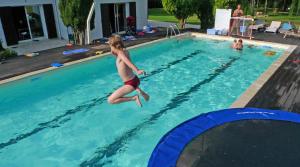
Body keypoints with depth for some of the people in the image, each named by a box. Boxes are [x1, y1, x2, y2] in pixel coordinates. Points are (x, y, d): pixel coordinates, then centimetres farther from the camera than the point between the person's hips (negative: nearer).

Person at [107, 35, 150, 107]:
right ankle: (140, 91, 26)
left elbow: (128, 61, -42)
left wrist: (137, 70, -57)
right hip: (135, 79, 10)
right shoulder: (125, 51, 3)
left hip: (130, 84, -10)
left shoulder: (120, 54, -19)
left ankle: (134, 98, -10)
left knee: (110, 100, -7)